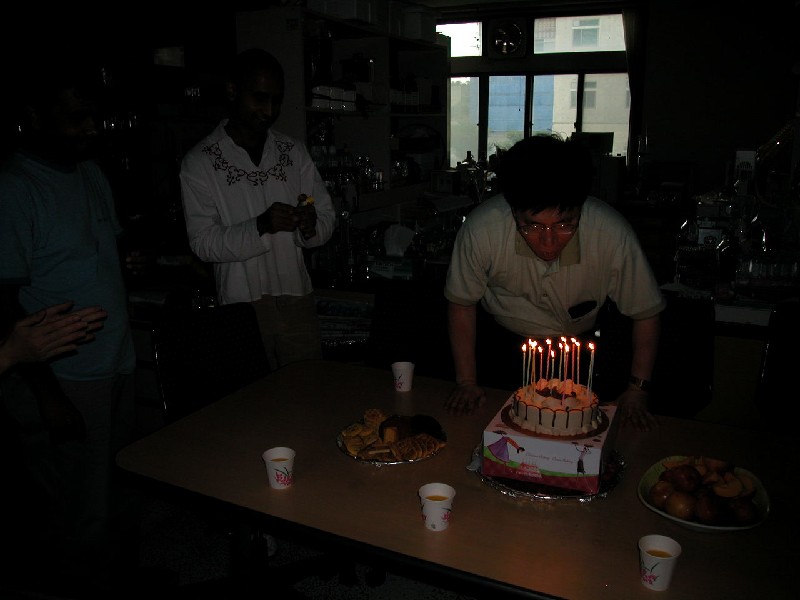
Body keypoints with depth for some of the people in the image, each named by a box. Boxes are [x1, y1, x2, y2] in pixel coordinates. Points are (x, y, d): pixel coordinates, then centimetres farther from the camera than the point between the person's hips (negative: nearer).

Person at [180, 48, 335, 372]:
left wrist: (310, 227, -14)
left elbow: (327, 216, 9)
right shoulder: (199, 162, -3)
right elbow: (203, 242, -10)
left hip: (297, 300, 3)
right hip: (242, 306, -3)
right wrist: (262, 226, -24)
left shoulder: (294, 152, 9)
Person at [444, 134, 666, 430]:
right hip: (500, 341, 0)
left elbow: (646, 314, -15)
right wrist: (466, 382, -12)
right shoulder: (481, 229, -34)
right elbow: (462, 304, -16)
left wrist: (637, 390, -15)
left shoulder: (613, 235, -34)